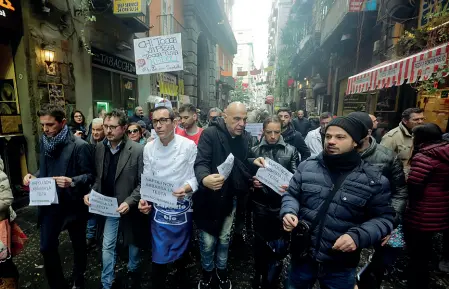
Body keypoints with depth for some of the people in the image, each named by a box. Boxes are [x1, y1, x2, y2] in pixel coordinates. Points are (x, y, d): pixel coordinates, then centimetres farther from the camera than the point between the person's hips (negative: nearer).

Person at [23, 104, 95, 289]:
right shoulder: (44, 141, 2)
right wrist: (34, 176, -6)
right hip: (49, 203, 5)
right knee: (47, 248, 12)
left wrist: (72, 181, -33)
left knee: (78, 245, 16)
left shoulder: (79, 146, -18)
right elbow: (45, 169, 14)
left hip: (73, 204, -5)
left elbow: (91, 175, -16)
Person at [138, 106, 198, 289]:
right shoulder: (148, 148, -3)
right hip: (158, 208, 1)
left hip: (182, 207, -1)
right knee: (159, 255, 9)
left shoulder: (188, 145, -12)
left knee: (181, 248, 20)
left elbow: (195, 176, -11)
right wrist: (143, 199, -13)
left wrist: (186, 189, -29)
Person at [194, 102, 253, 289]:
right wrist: (205, 178, -46)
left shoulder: (246, 137, 0)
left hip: (231, 197, 4)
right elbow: (201, 162, -26)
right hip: (209, 197, -4)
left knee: (224, 238, 22)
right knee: (208, 240, 11)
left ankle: (221, 270, 48)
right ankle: (207, 271, 42)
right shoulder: (210, 134, -17)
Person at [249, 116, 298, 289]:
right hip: (260, 205, 1)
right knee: (260, 242, 15)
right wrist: (252, 182, -14)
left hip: (282, 205, 0)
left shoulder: (291, 151, 1)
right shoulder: (255, 151, 3)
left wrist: (290, 186, -22)